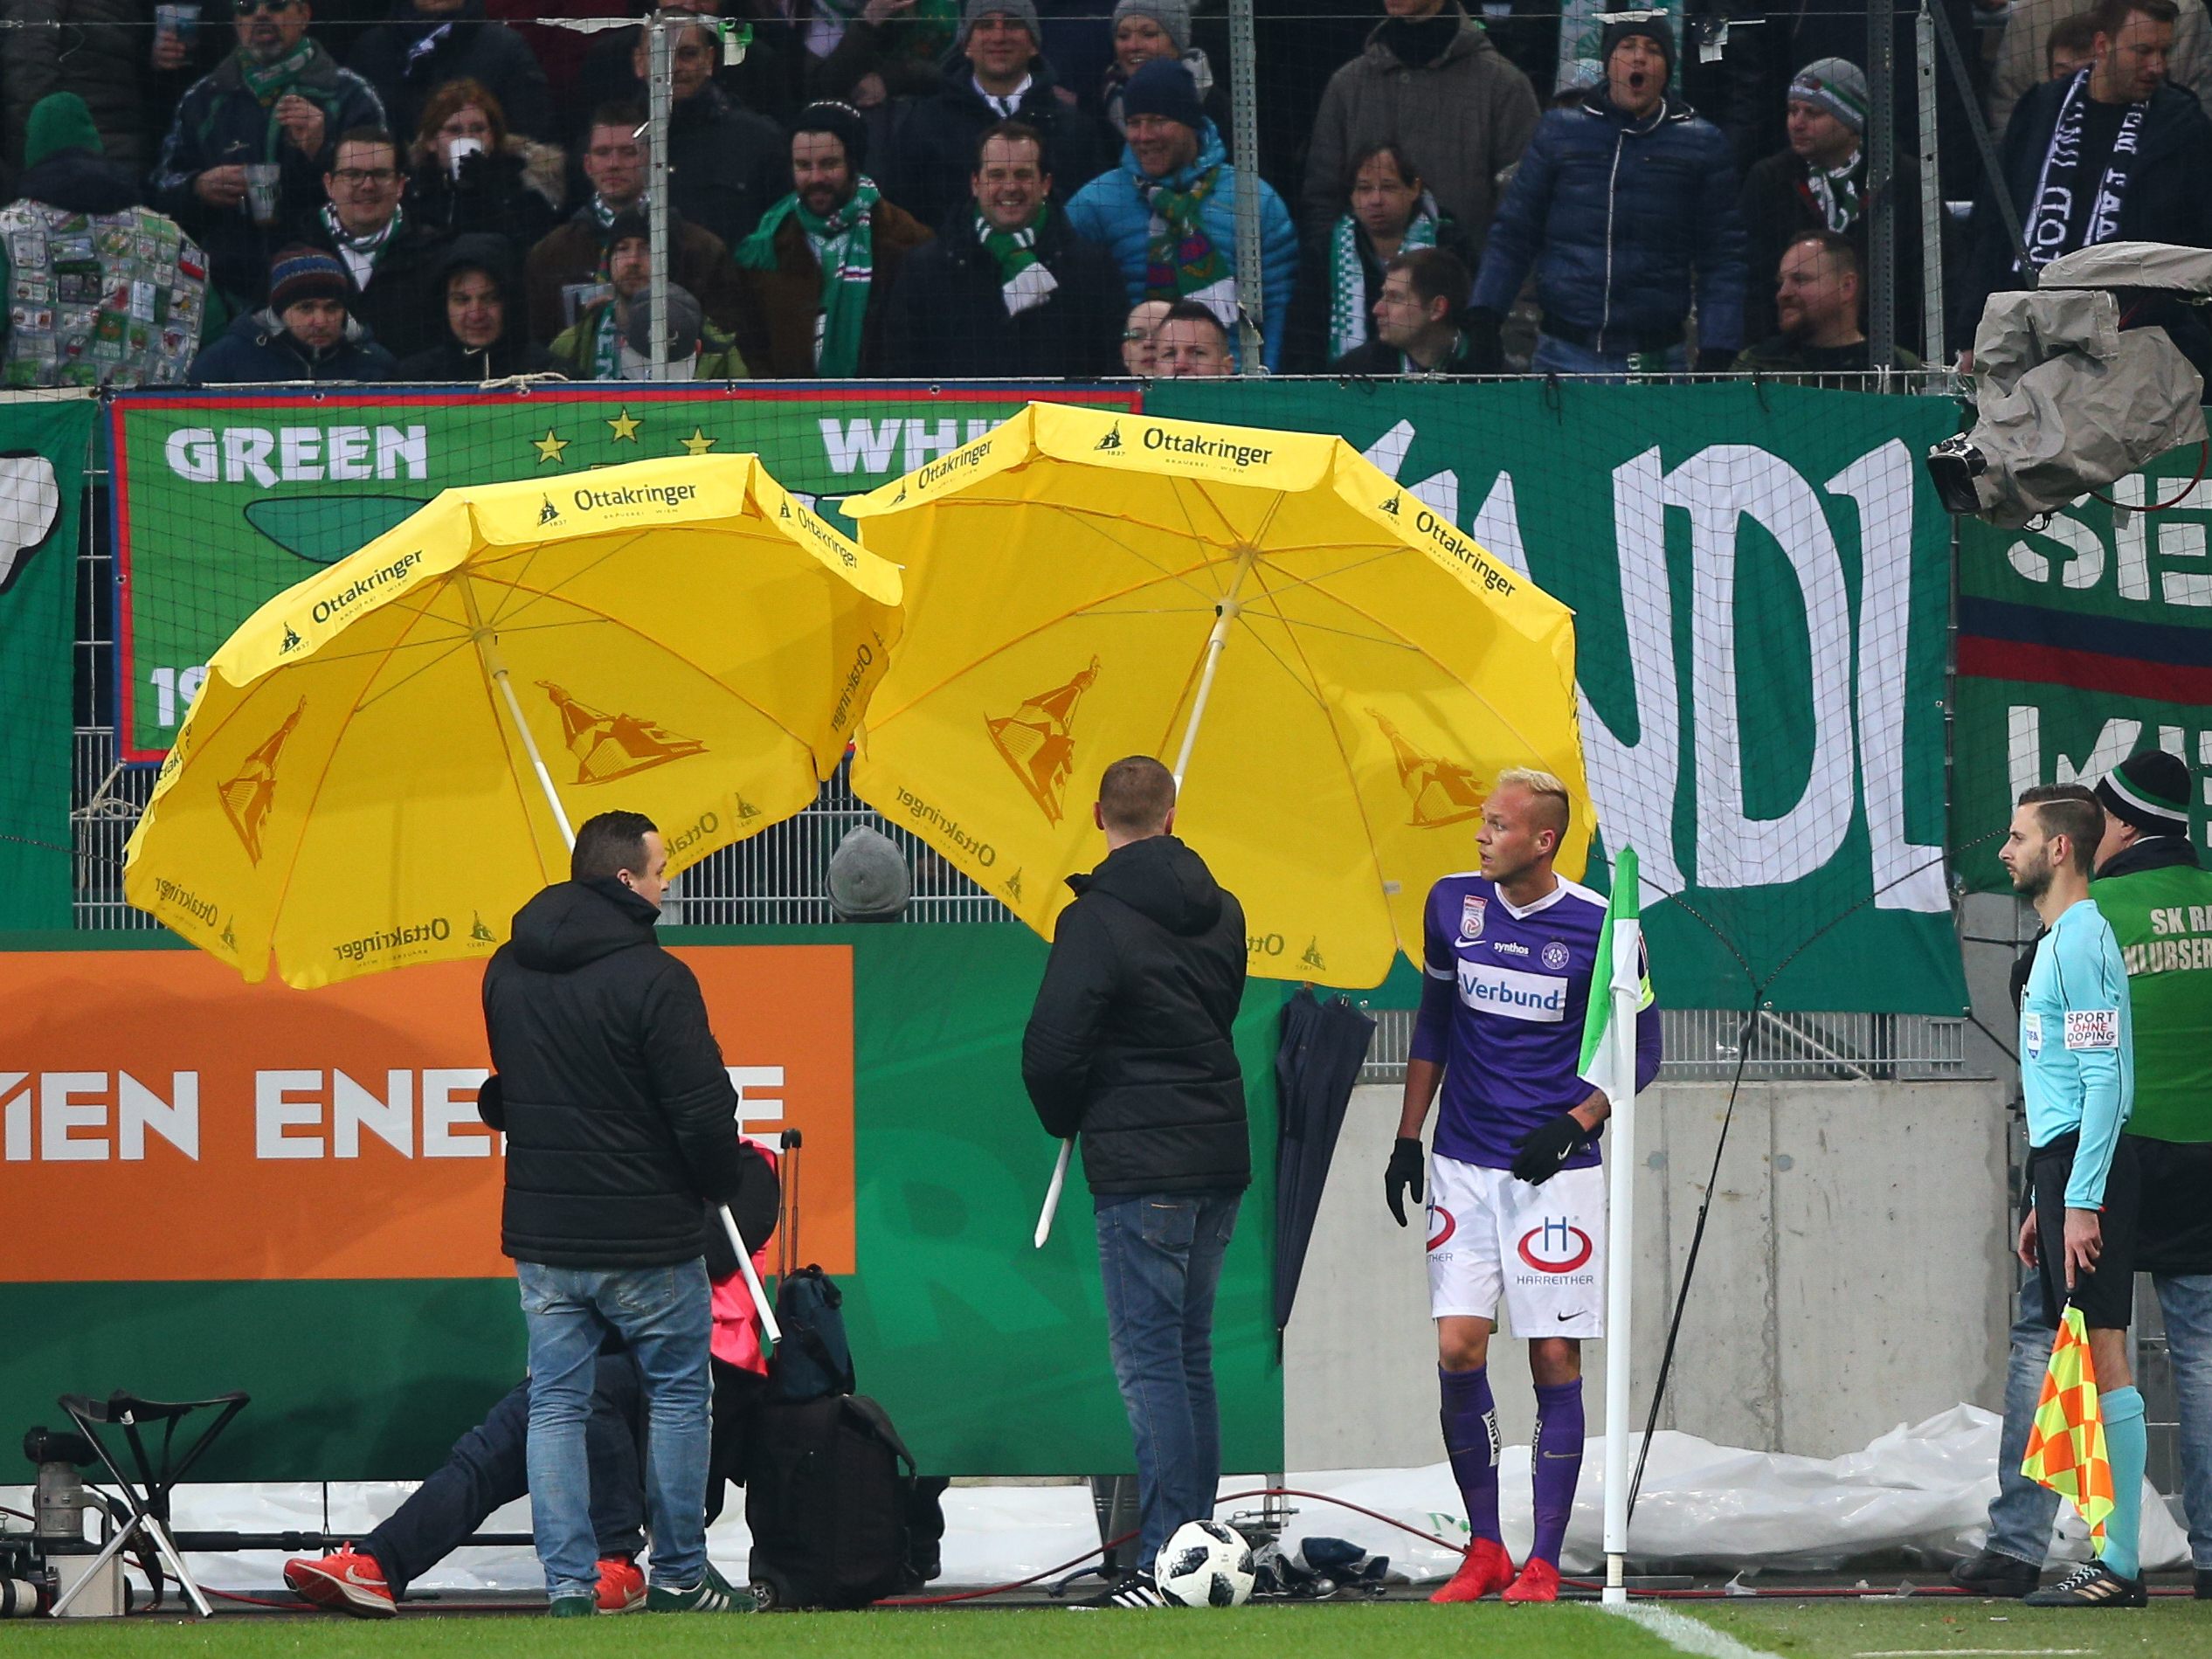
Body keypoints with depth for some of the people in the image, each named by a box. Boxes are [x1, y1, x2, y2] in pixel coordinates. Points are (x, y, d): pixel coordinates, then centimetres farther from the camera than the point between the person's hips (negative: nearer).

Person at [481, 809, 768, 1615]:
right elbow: (702, 1111, -16)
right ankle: (679, 1576, 13)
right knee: (678, 1396, 10)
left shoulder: (507, 971, 5)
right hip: (646, 1237, -5)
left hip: (540, 1234, 5)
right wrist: (727, 1179, 4)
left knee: (555, 1406, 8)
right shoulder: (652, 978, -17)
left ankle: (567, 1582, 2)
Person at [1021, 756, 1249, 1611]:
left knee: (1150, 1361, -6)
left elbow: (1051, 1048, -16)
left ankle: (1167, 1561, -10)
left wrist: (1067, 1119, 4)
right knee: (1190, 1355, 15)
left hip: (1141, 1167, -7)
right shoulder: (1222, 912, 9)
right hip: (1221, 1158, 7)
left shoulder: (1097, 920, -14)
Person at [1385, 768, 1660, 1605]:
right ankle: (1484, 1551, 7)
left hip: (1555, 1168, -3)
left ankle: (1544, 1562, 3)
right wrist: (1406, 1139, 14)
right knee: (1458, 1350, -5)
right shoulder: (1453, 905, 4)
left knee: (1556, 1359, -3)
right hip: (1463, 1163, 3)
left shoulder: (1599, 927, -8)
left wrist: (1573, 1125, -14)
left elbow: (1641, 1050, 0)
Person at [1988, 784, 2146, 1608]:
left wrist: (2082, 1201, -21)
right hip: (2063, 1168, 10)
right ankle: (2114, 1557, 10)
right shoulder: (2058, 941, 20)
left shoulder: (2083, 941, -12)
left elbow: (2106, 1079, -18)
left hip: (2086, 1166, -10)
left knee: (2101, 1353, -11)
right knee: (2086, 1357, 9)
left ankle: (2121, 1563, -12)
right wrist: (2043, 1203, 24)